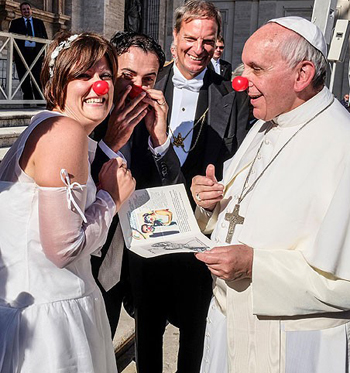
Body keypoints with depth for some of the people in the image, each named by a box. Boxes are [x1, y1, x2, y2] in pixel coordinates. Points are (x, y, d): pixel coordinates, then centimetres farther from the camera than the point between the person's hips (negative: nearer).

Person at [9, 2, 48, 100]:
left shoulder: (39, 22, 18)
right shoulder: (15, 23, 14)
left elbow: (45, 37, 15)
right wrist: (13, 53, -5)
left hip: (36, 52, 0)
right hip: (21, 52, 0)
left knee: (37, 76, -7)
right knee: (24, 78, -1)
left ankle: (39, 99, -6)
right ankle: (27, 98, 4)